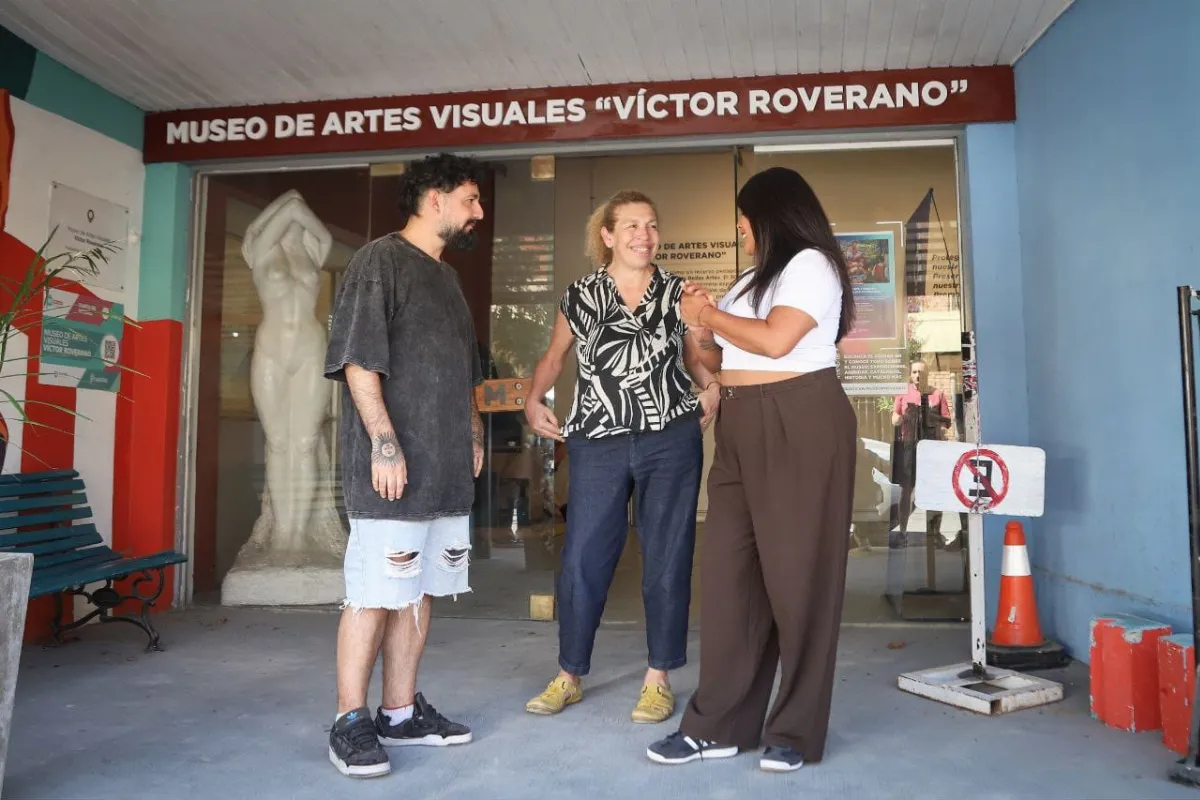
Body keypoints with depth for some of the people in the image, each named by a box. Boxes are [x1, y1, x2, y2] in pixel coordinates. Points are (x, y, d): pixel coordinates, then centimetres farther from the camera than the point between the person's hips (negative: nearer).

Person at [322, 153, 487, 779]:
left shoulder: (446, 276, 21)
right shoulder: (380, 260, -5)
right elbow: (358, 361, -14)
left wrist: (474, 434, 18)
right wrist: (385, 443, -20)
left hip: (445, 468, 8)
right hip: (392, 466, -8)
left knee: (418, 593, 11)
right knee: (373, 596, -3)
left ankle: (401, 713, 21)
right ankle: (350, 723, 9)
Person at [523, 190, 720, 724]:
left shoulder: (678, 293, 6)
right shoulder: (579, 297, 5)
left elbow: (695, 356, 15)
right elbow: (553, 357, 18)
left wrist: (711, 388, -5)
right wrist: (534, 400, 1)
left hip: (672, 440, 0)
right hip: (597, 444, 0)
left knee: (667, 560, 5)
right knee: (582, 560, 3)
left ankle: (659, 679, 21)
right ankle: (569, 677, 21)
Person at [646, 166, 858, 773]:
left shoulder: (810, 264, -2)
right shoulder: (754, 280, 24)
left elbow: (775, 340, -17)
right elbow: (723, 359, 25)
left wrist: (710, 314, -4)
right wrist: (697, 324, 10)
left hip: (800, 426, -8)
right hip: (742, 431, 9)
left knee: (796, 576, -2)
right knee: (728, 573, 4)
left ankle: (797, 731, 9)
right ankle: (719, 724, 12)